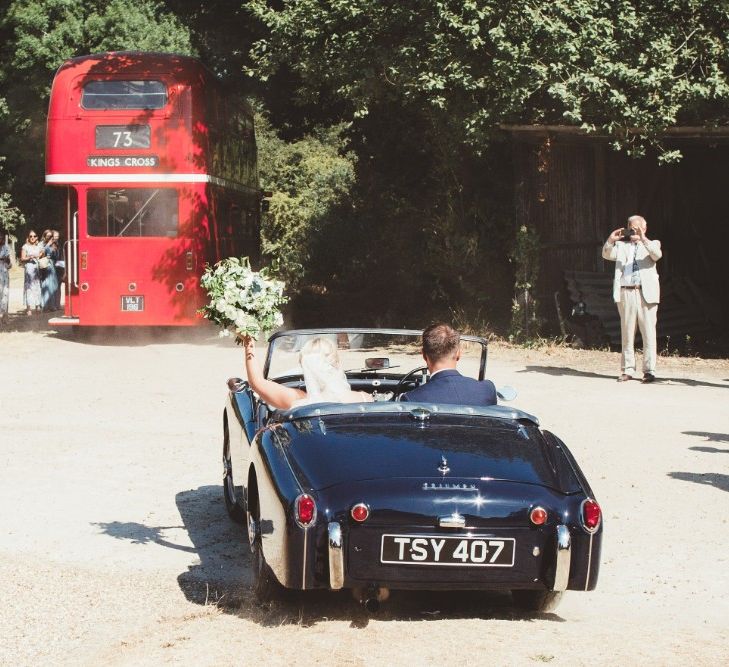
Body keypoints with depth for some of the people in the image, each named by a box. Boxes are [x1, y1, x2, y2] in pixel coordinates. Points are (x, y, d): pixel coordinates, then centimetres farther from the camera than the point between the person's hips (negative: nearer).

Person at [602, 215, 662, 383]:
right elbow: (607, 255, 4)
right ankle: (627, 370, 9)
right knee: (627, 333, 4)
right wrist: (611, 240, -13)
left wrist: (643, 239, -22)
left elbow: (657, 255, -10)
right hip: (626, 293, 2)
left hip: (646, 293, -2)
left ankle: (649, 371, -3)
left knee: (648, 333, -5)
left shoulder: (651, 245, 12)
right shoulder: (621, 245, 19)